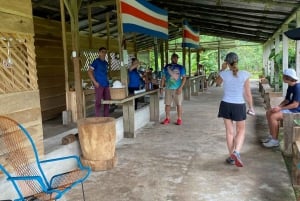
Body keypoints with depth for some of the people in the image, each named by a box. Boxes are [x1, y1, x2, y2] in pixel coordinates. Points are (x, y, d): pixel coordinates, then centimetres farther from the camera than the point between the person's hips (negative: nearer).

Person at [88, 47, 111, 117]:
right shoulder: (96, 61, -4)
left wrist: (107, 81, 11)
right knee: (98, 102, -5)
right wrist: (95, 82, -13)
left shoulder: (106, 63, 15)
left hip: (106, 85, 7)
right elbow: (89, 72, -8)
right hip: (99, 85, -7)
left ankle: (106, 117, 19)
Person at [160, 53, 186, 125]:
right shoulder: (166, 67, 8)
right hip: (168, 89, 2)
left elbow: (184, 78, 0)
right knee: (167, 104, 5)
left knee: (179, 104, 1)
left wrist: (180, 87, -11)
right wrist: (161, 87, 1)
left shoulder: (180, 67, 4)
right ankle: (167, 118, 16)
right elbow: (163, 78, 10)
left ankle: (179, 119, 10)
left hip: (177, 89, -2)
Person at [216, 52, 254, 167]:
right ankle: (236, 152, -6)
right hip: (239, 106, -1)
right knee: (240, 131, 16)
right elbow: (248, 94, -5)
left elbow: (218, 82, 16)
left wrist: (222, 70, 15)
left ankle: (232, 157, 22)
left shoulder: (224, 74, -8)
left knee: (230, 131, 13)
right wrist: (251, 107, 8)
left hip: (226, 105, 1)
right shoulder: (244, 74, -10)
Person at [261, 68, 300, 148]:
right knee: (268, 113, 5)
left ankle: (275, 140, -14)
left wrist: (280, 108, -23)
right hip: (289, 108, 10)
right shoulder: (290, 87, 10)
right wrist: (278, 107, -5)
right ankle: (271, 136, 11)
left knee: (273, 117, -24)